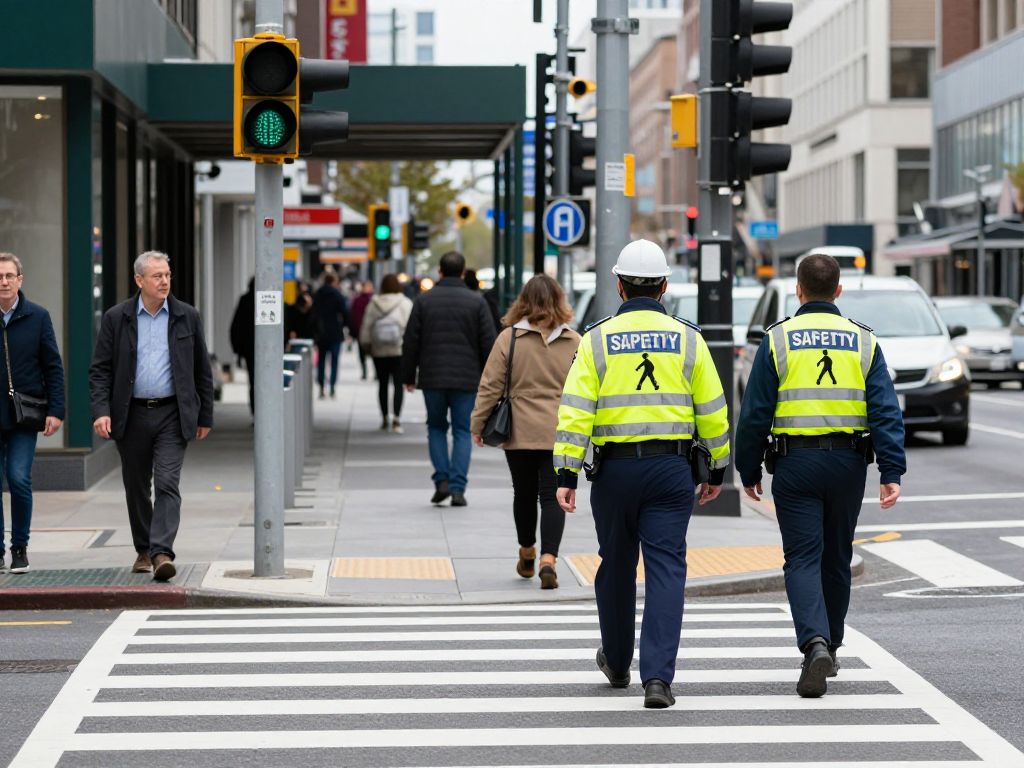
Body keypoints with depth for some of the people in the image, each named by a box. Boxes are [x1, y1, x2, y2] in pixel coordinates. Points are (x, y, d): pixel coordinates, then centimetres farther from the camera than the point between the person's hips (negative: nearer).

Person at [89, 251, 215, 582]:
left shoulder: (187, 317, 3)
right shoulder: (116, 318, 1)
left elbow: (202, 371, 8)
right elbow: (100, 369, 0)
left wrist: (205, 416, 8)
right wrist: (101, 411, -12)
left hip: (172, 415, -1)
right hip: (131, 416, 1)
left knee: (167, 484, -13)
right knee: (136, 488, 11)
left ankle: (162, 553, -19)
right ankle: (143, 551, 26)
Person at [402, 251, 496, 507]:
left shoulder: (424, 300, 0)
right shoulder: (476, 301, -2)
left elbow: (410, 342, 2)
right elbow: (488, 343, -2)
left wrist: (409, 376, 11)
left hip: (432, 378, 1)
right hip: (466, 379, -1)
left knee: (436, 427, 16)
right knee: (462, 432, 5)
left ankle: (442, 481, 4)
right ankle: (458, 488, -3)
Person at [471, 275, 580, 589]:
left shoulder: (509, 338, -4)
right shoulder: (575, 342, -1)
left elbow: (490, 386, -3)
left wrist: (478, 424, 6)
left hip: (519, 433, 0)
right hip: (559, 434, 0)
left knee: (524, 494, 16)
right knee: (552, 497, 0)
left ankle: (526, 555, 32)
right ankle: (548, 559, -17)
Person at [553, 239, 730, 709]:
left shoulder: (597, 340, 0)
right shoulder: (687, 339, 2)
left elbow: (575, 410, -6)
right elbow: (712, 411, 5)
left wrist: (566, 475, -6)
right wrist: (716, 469, 15)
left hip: (614, 469, 0)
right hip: (671, 469, 0)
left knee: (617, 565, 17)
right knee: (666, 569, -3)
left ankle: (616, 662, 35)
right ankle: (657, 677, -14)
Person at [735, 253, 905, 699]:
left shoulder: (777, 340, -2)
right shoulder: (863, 341, 4)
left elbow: (754, 413, -3)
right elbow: (885, 411, -3)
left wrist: (748, 471, 7)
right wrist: (892, 472, -4)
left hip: (795, 462, -2)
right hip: (848, 461, 3)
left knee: (802, 559, -3)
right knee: (837, 559, 16)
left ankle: (815, 643, -24)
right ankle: (829, 649, 27)